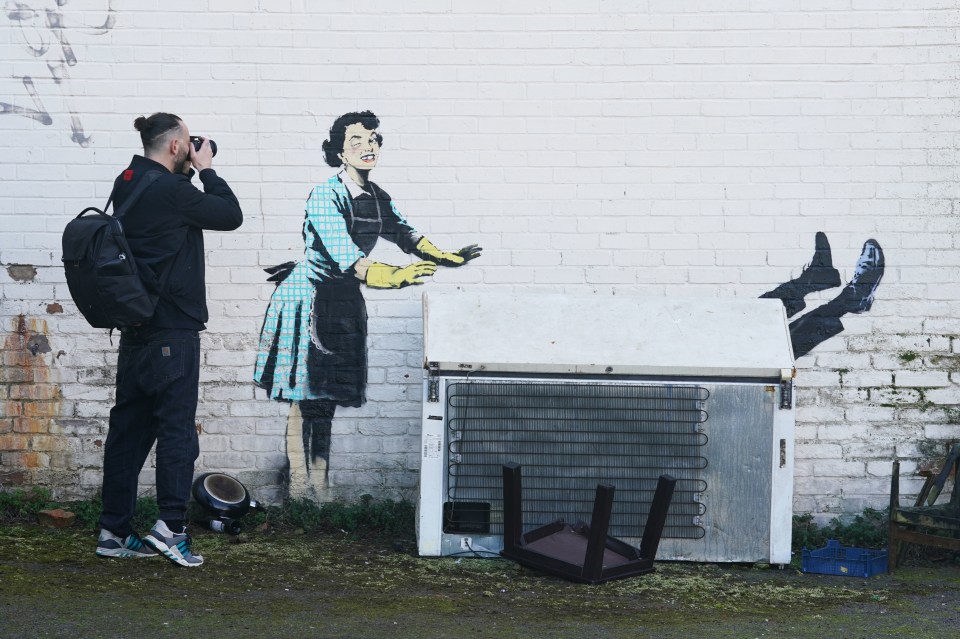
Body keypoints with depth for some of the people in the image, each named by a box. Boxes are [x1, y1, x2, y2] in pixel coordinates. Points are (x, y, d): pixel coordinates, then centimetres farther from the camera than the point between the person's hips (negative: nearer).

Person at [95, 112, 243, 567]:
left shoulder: (127, 184, 10)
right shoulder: (170, 190, -16)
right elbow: (231, 215, -8)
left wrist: (189, 173, 11)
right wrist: (206, 170, 2)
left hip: (135, 328, 9)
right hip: (171, 329, -9)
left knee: (129, 426, 9)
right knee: (176, 427, -4)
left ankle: (114, 532, 12)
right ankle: (170, 527, -9)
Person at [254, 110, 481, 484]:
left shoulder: (378, 198, 5)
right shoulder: (326, 196, -19)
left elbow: (404, 233, 24)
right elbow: (344, 256, -30)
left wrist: (444, 258, 15)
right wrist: (393, 276, -42)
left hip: (343, 301, 7)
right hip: (307, 299, -7)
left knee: (326, 399, 11)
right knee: (305, 400, -6)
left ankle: (319, 486, 17)